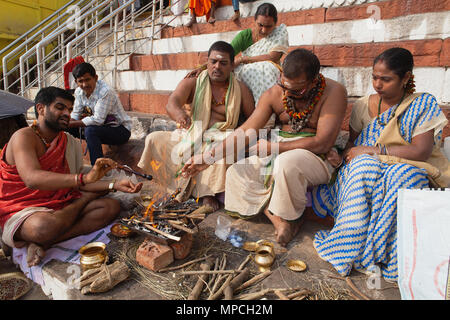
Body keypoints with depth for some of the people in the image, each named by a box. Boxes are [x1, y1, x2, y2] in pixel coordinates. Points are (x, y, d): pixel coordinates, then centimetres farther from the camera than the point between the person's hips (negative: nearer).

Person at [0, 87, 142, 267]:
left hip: (60, 207, 7)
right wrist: (85, 178, -42)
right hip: (22, 211, -7)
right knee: (45, 225, -41)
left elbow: (77, 183, 6)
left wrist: (114, 185, -9)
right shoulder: (24, 137, -12)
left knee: (112, 206, -12)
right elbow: (32, 179, -30)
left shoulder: (69, 142, 9)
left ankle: (41, 243, -18)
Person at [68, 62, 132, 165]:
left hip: (121, 130, -8)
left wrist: (72, 124, -26)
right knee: (69, 129, -1)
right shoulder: (79, 92, 0)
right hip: (101, 127, 8)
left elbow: (98, 120, -29)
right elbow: (75, 114, 4)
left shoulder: (105, 91, -24)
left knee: (90, 130, -33)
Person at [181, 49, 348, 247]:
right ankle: (276, 218, -18)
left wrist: (273, 147, -19)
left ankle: (291, 217, -10)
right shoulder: (274, 94, -3)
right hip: (279, 154, 5)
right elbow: (246, 131, -5)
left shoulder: (333, 92, -16)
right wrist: (209, 157, -13)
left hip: (317, 158, -5)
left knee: (287, 163, -37)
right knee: (235, 173, -9)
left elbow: (322, 143, -22)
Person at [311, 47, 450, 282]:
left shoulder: (424, 104, 1)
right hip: (364, 168, 2)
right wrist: (348, 154, -11)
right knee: (364, 166, -34)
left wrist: (372, 150, -15)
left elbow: (421, 151, -11)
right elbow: (353, 142, 14)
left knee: (401, 175, -37)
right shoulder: (363, 106, 10)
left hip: (410, 169, -2)